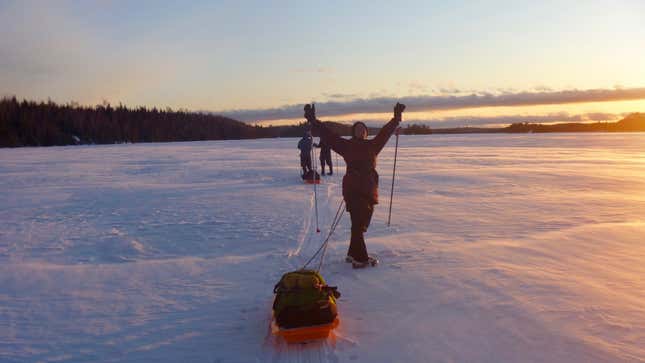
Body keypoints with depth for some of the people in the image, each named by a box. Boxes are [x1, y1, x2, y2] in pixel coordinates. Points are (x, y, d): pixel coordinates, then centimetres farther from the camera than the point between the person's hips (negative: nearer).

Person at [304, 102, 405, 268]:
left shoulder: (372, 145, 14)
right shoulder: (347, 146, 4)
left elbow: (385, 131, 22)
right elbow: (327, 134, 2)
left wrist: (396, 118, 22)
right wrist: (313, 121, -2)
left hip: (369, 189, 5)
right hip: (353, 189, -5)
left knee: (362, 223, 11)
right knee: (358, 224, -8)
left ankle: (354, 254, 25)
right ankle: (360, 258, -2)